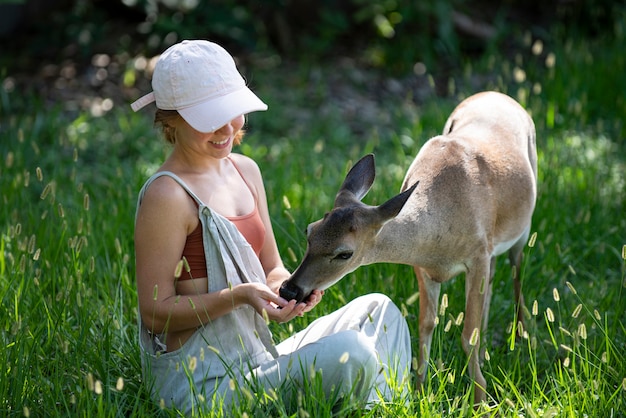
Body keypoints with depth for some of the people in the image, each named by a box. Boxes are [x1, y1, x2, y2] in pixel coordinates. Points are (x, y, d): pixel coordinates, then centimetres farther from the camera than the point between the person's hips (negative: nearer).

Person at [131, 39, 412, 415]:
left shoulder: (246, 171, 9)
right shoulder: (167, 196, -17)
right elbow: (155, 312, -15)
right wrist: (240, 295, -25)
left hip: (256, 362, 9)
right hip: (200, 383, -9)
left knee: (377, 310, 8)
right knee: (349, 352, -25)